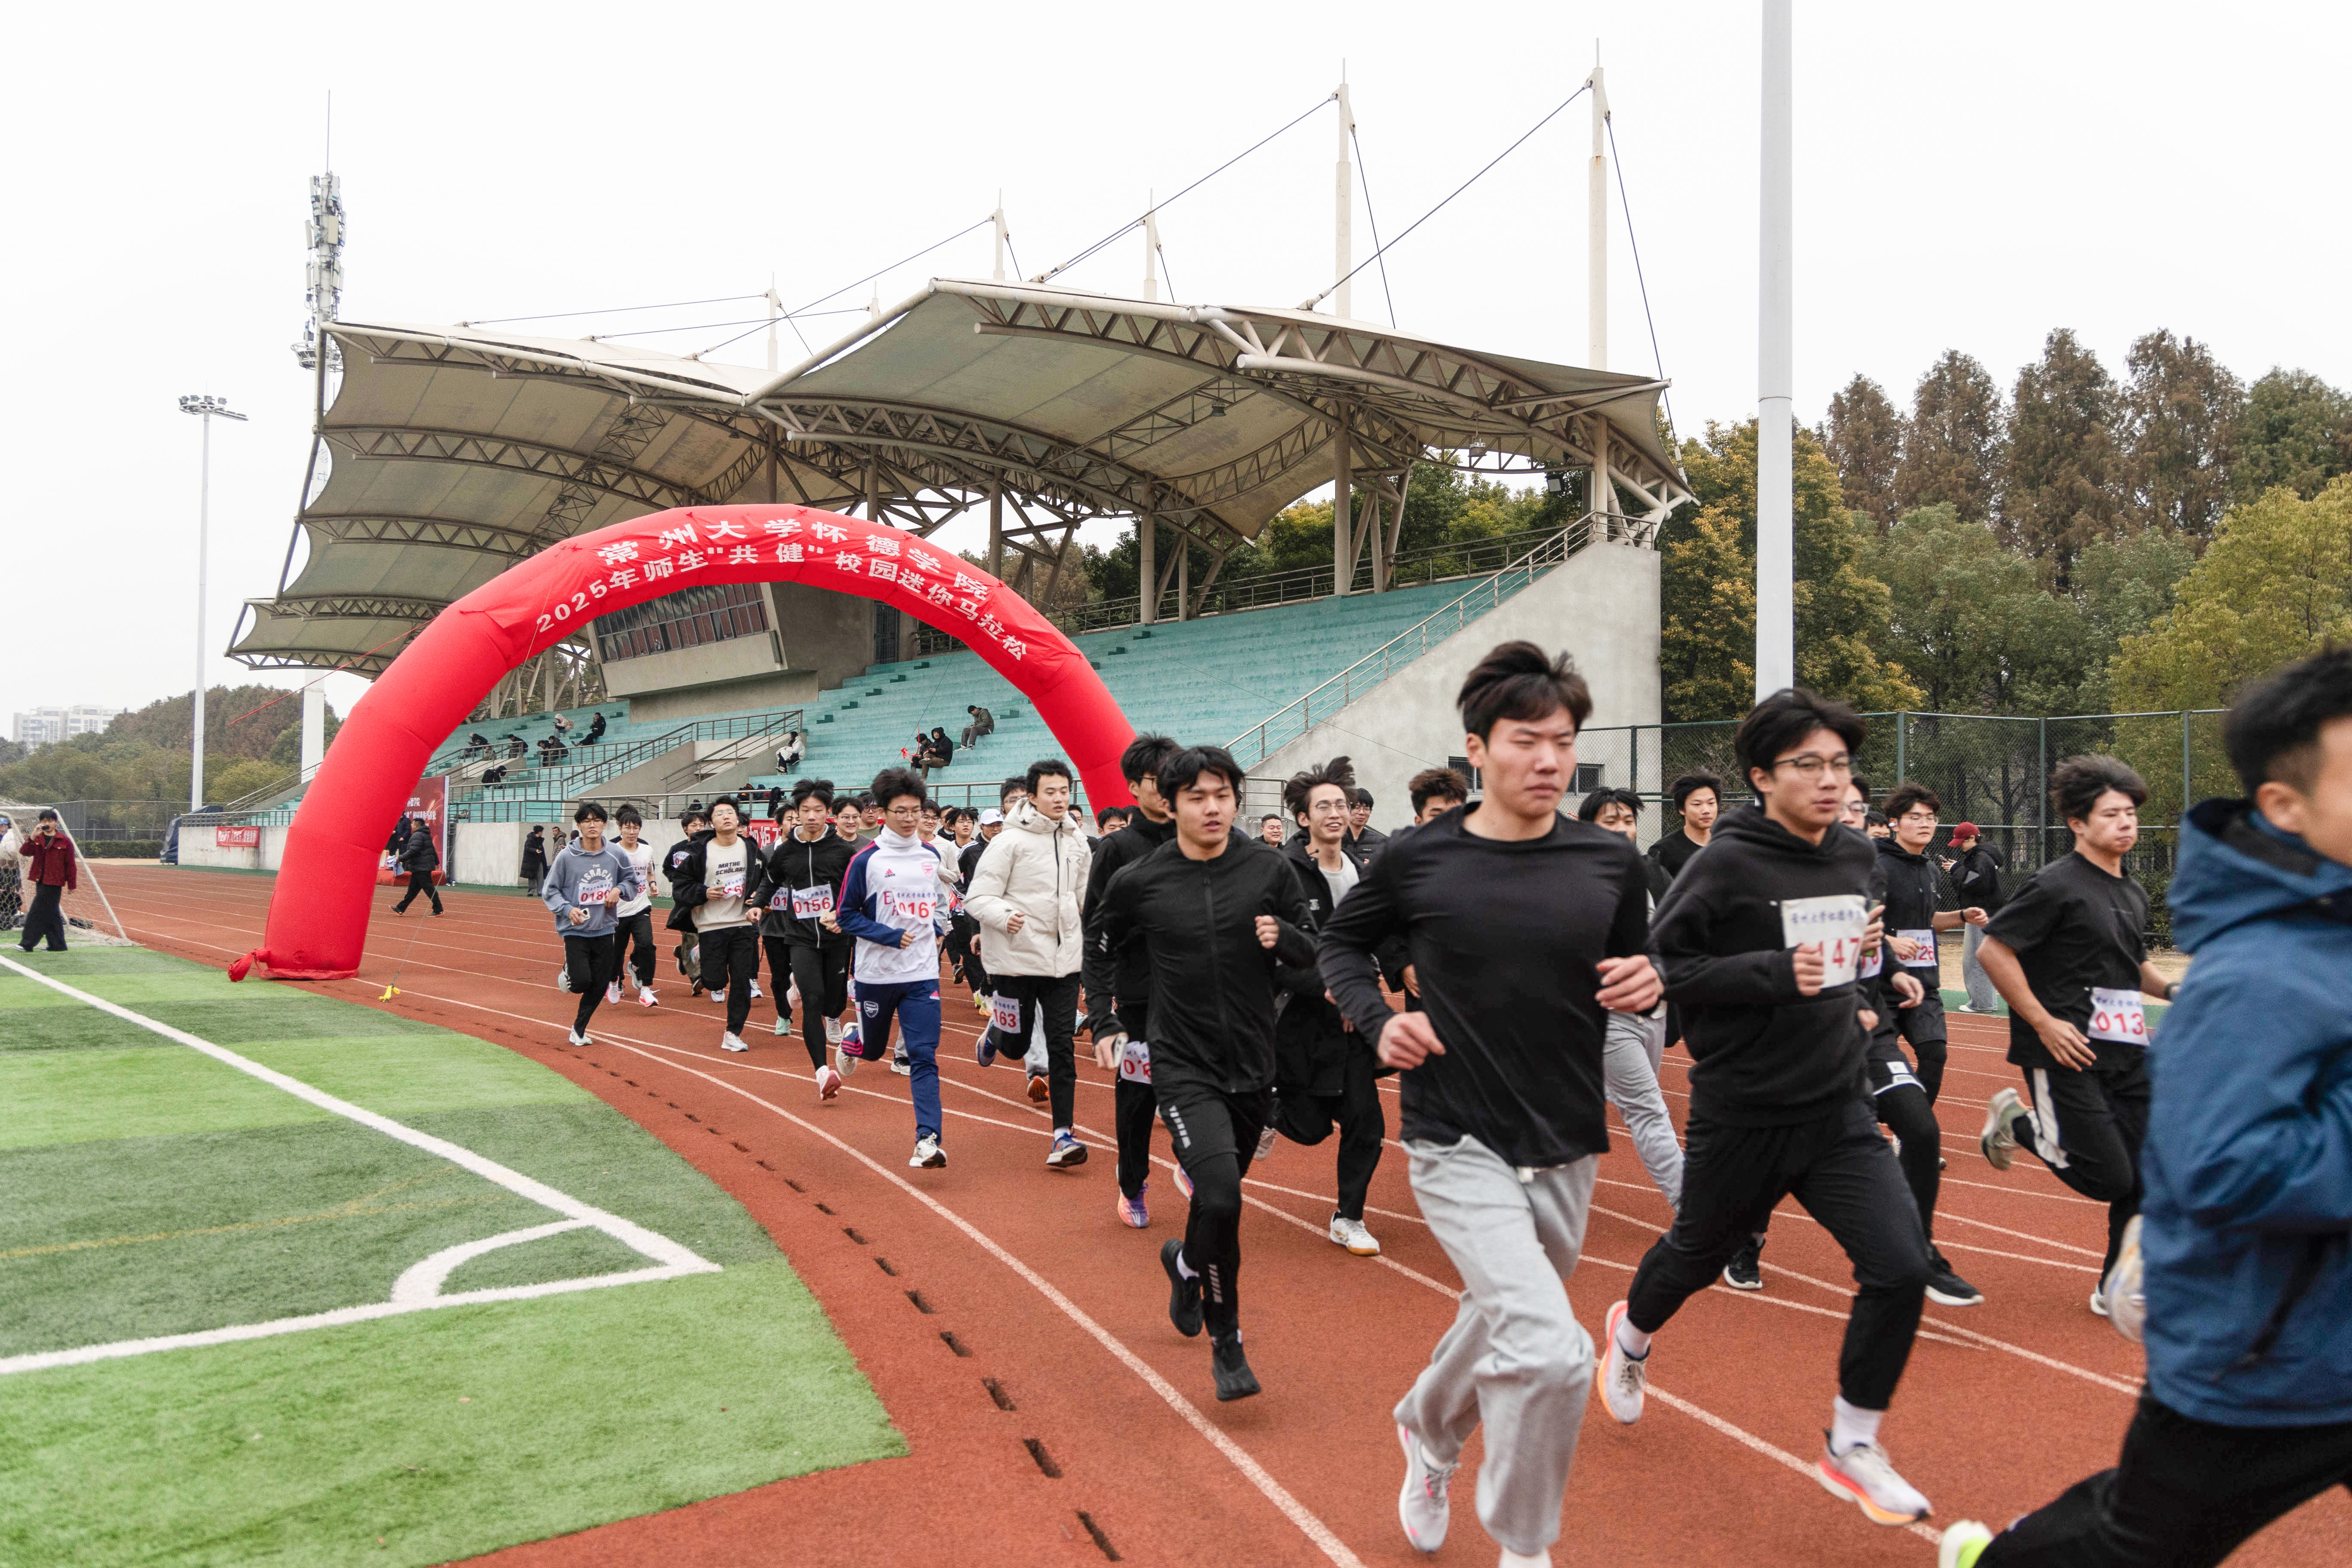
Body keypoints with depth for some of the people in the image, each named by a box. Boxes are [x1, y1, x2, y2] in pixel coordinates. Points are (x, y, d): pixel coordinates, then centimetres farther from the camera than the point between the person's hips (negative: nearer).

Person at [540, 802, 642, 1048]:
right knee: (582, 982, -15)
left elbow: (632, 881, 17)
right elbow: (549, 891, -1)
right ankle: (568, 973, 22)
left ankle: (578, 1030, 25)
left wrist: (619, 890, -4)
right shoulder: (566, 856, -8)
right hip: (575, 930, -3)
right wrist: (568, 909, -17)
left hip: (604, 930, 3)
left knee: (599, 987, 4)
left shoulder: (616, 855, 0)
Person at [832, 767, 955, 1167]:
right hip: (876, 973, -2)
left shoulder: (932, 858, 6)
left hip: (923, 974, 2)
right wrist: (892, 936, -15)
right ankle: (850, 1043, 52)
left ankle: (928, 1138, -11)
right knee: (871, 1049, 17)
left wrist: (938, 930, 5)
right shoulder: (866, 860, -7)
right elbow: (847, 916, -5)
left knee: (924, 1056, -8)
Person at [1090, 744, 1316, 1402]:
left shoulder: (1269, 871, -3)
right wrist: (1103, 1024, 7)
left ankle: (1186, 1262, 51)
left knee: (1222, 1196, 17)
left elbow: (1313, 949, 6)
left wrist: (1282, 937, -16)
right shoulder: (1140, 882, -6)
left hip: (1253, 1067, 3)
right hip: (1184, 1068, -3)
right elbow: (1100, 949, 11)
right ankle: (1226, 1342, 1)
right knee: (1220, 1197, -20)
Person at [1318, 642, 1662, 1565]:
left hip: (1566, 1149, 4)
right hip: (1459, 1146, -4)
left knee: (1503, 1324, 22)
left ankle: (1427, 1430, 55)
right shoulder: (1419, 860, -9)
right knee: (1549, 1351, -18)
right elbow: (1342, 941, 8)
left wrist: (1645, 987, -11)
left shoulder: (1611, 864, -3)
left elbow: (1632, 969, 12)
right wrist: (1378, 1020, -9)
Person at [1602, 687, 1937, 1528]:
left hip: (1841, 1112, 5)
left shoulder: (1855, 859, 4)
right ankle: (1631, 1334, 51)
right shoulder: (1726, 862, -17)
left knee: (1901, 1267, -8)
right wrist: (1774, 973, -26)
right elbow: (1656, 964, -19)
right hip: (1742, 1117, -5)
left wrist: (1856, 957, 4)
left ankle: (1852, 1448, 14)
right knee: (1697, 1256, 16)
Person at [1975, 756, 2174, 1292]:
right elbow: (1992, 950, -16)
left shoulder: (2134, 894, 15)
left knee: (2146, 1177, 6)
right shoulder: (2056, 885, -11)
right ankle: (2017, 1123, 17)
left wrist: (2169, 989, 9)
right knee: (2108, 1178, -8)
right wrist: (2044, 1023, -18)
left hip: (2128, 1052, 8)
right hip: (2069, 1051, -8)